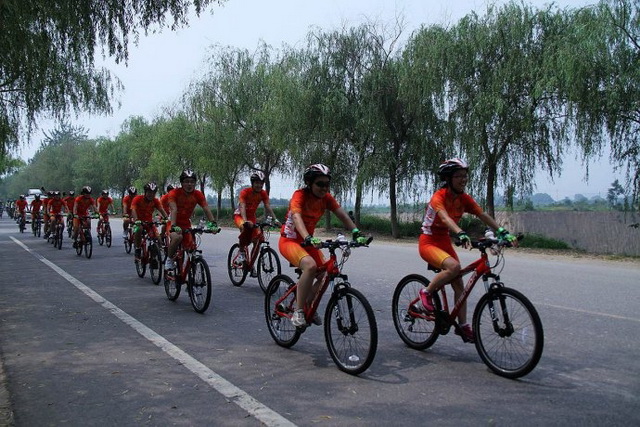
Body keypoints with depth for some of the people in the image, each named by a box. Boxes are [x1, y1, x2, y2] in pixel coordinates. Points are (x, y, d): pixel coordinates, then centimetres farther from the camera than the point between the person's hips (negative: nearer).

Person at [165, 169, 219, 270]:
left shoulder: (198, 194, -9)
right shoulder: (174, 193, -19)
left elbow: (206, 209, -18)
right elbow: (174, 210, -32)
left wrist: (213, 223, -34)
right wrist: (173, 226, -47)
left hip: (186, 224, 4)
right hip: (174, 223, -4)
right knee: (177, 237, -34)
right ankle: (169, 259, -11)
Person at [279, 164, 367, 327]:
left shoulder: (326, 197, -4)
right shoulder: (300, 195, -21)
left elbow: (342, 215, -12)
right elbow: (297, 217, -38)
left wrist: (356, 233, -29)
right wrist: (309, 238, -55)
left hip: (308, 242, 6)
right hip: (289, 241, -6)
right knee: (310, 266, -33)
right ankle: (298, 312, -22)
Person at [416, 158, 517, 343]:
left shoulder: (464, 198, -2)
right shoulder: (439, 197, -22)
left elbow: (483, 216, -10)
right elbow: (445, 218, -40)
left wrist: (503, 232, -22)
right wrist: (461, 234, -57)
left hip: (445, 242, 7)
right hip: (428, 242, -7)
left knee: (459, 286, 1)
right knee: (454, 266, -32)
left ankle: (463, 325, 12)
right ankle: (426, 292, -10)